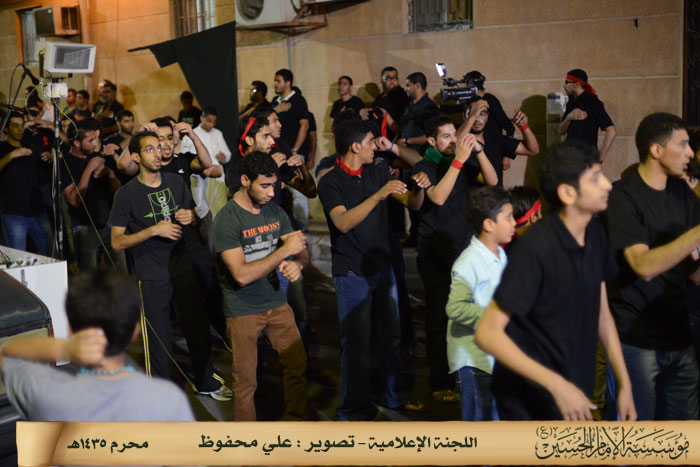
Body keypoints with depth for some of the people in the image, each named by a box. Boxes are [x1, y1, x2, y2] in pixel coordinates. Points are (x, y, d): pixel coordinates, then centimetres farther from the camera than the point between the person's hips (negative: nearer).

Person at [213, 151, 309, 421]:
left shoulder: (275, 211, 4)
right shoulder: (227, 220, -16)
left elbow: (302, 253, 5)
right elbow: (242, 275, -24)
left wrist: (297, 264, -20)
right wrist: (285, 250, -24)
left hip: (276, 303, 6)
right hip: (242, 311, -5)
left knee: (299, 367, 8)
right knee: (245, 382, 4)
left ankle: (296, 422, 28)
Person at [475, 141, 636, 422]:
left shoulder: (595, 235, -1)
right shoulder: (536, 248, -23)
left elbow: (602, 314, 9)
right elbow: (488, 333, -25)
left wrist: (625, 384, 7)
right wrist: (557, 385, -28)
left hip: (574, 391, 7)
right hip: (529, 399, -7)